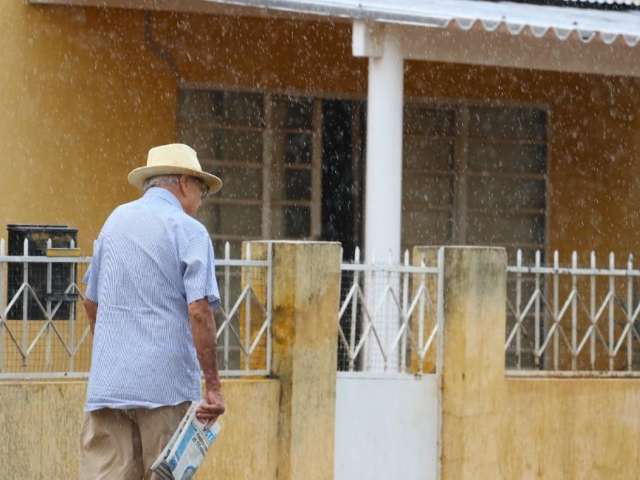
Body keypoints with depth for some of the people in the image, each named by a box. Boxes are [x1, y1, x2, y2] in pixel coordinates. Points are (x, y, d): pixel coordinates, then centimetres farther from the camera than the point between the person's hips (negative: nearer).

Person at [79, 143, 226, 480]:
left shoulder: (115, 221, 14)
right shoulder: (189, 231, -5)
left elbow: (91, 302, 23)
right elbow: (199, 312, -15)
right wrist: (212, 384, -12)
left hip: (107, 382, 5)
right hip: (166, 384, -5)